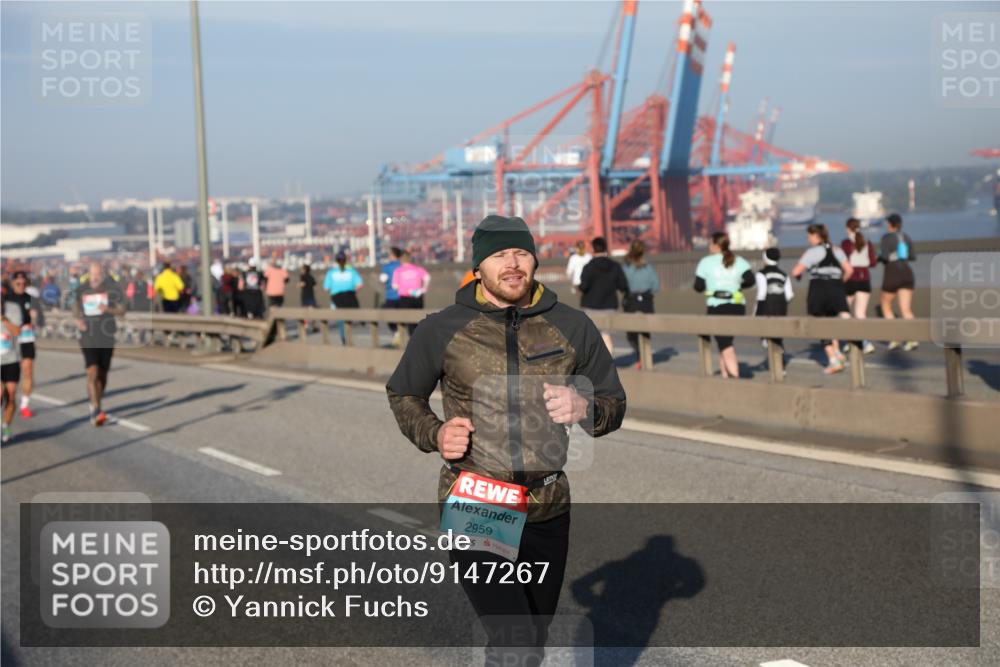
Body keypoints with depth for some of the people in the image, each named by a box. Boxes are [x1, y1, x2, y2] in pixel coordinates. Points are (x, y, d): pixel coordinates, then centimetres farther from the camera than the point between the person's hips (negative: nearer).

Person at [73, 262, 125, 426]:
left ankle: (96, 406, 30)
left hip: (107, 338, 1)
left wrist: (108, 309, -20)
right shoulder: (81, 289, 3)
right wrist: (78, 319, 0)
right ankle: (96, 410, -19)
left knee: (102, 375, 10)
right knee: (92, 372, -16)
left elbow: (122, 310, 0)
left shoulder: (112, 289, -2)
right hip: (88, 337, -1)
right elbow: (75, 307, 20)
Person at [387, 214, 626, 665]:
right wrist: (434, 434, -7)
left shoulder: (572, 328, 2)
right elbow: (402, 394, 14)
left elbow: (614, 404, 10)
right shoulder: (441, 330, -2)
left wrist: (583, 408, -14)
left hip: (547, 512, 3)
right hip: (472, 509, -3)